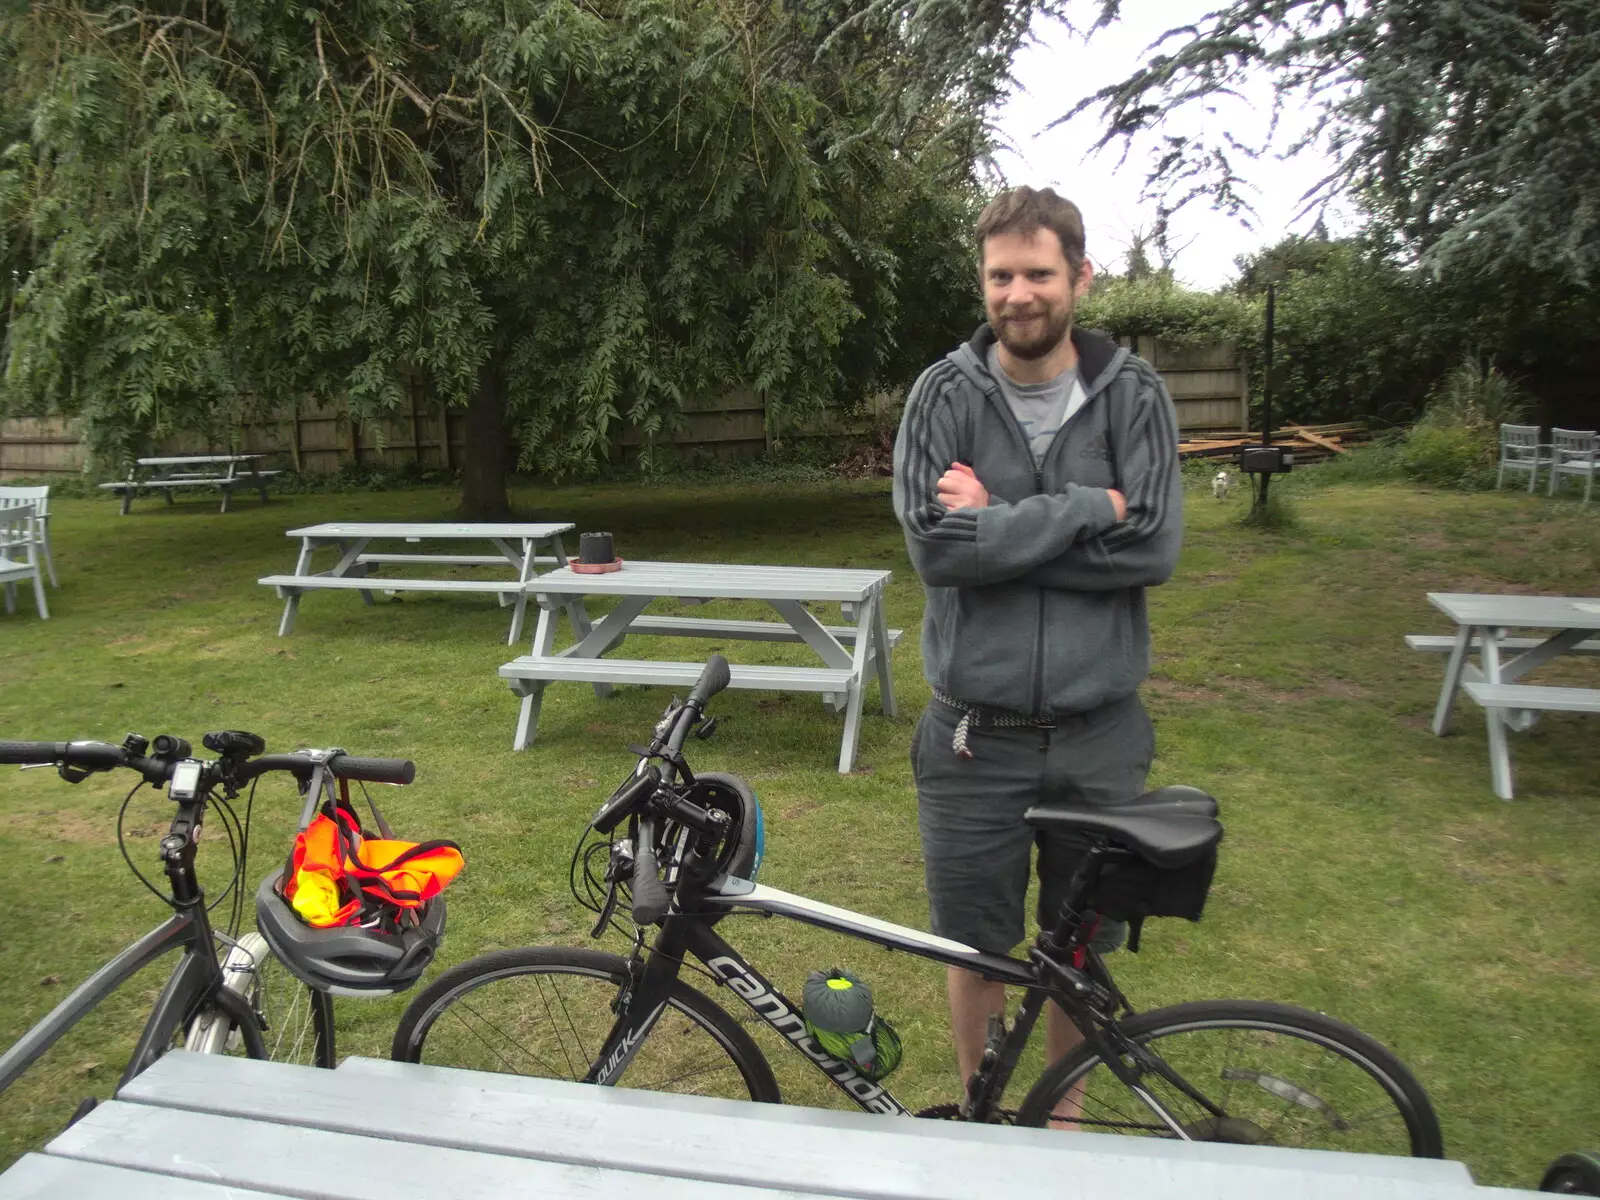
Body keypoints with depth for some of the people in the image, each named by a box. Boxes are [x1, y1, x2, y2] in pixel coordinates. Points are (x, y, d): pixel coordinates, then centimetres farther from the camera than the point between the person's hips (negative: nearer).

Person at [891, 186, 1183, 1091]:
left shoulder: (1135, 394, -2)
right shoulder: (946, 394, -4)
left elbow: (1154, 546, -15)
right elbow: (933, 545, -18)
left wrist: (1000, 525, -18)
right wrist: (1088, 508, -17)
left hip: (1100, 734, 1)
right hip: (978, 735, -1)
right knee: (976, 948, 14)